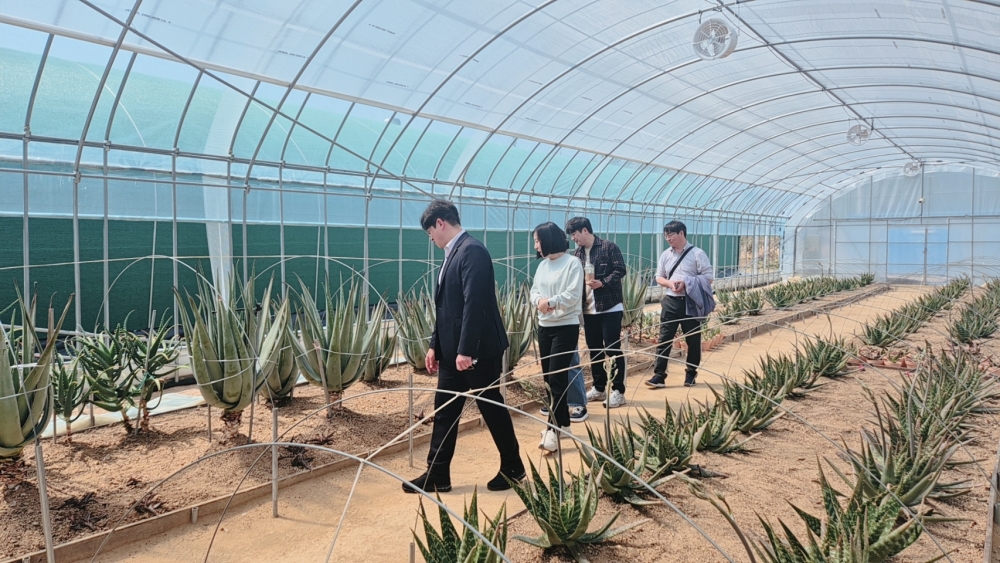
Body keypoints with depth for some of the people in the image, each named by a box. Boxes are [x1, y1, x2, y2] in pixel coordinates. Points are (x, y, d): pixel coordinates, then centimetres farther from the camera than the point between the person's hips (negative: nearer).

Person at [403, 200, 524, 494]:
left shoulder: (472, 251, -17)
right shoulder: (453, 254, 13)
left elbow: (475, 304, -24)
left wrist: (466, 350, -25)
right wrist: (435, 345, 16)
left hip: (477, 350, -9)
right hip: (453, 351, 9)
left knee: (493, 409, 6)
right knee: (444, 412, 11)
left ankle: (512, 468, 23)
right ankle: (437, 475, 20)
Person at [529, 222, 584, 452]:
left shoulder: (572, 263, -10)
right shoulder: (542, 265, 12)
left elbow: (573, 295, -18)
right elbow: (534, 291, 7)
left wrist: (550, 302, -23)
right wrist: (540, 301, -13)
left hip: (566, 327, -8)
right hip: (544, 326, 8)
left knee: (557, 378, -10)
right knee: (548, 378, 11)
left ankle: (553, 430, -7)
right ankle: (562, 424, 24)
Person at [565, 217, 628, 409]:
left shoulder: (609, 247, -8)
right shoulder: (579, 252, 11)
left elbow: (620, 270, -12)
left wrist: (603, 282, -25)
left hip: (610, 307, -6)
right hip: (588, 309, 7)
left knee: (613, 350, -2)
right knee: (594, 349, 13)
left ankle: (618, 391, 8)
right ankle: (599, 388, 24)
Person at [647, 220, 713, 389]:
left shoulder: (697, 254, -6)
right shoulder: (665, 255, 9)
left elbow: (708, 278, -7)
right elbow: (659, 277, 12)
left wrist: (687, 283, -18)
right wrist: (670, 283, -10)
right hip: (670, 301, 3)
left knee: (693, 340, 7)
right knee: (664, 339, -1)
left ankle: (691, 374, 22)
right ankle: (659, 376, 1)